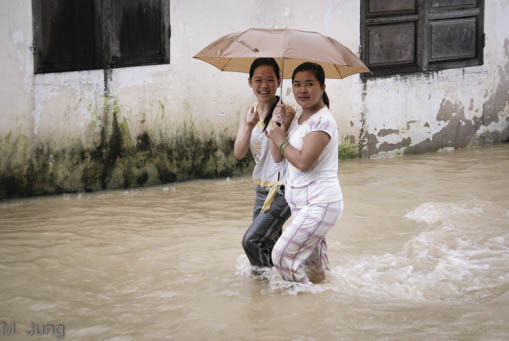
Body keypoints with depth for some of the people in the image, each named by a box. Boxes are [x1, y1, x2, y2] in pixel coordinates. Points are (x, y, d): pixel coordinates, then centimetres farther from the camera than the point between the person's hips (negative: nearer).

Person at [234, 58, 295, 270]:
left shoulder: (285, 112, -14)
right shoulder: (250, 113, 6)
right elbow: (239, 153, -4)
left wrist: (284, 126, -32)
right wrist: (249, 126, -19)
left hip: (282, 190, -7)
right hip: (262, 188, 7)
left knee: (252, 241, -15)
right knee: (268, 246, 14)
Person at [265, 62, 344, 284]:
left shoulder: (323, 121, -16)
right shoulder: (297, 118, 13)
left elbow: (303, 162, -24)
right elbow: (278, 157, 11)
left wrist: (281, 140, -9)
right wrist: (278, 126, -3)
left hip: (320, 205, -9)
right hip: (301, 204, 9)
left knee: (281, 255, -12)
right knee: (311, 261, 18)